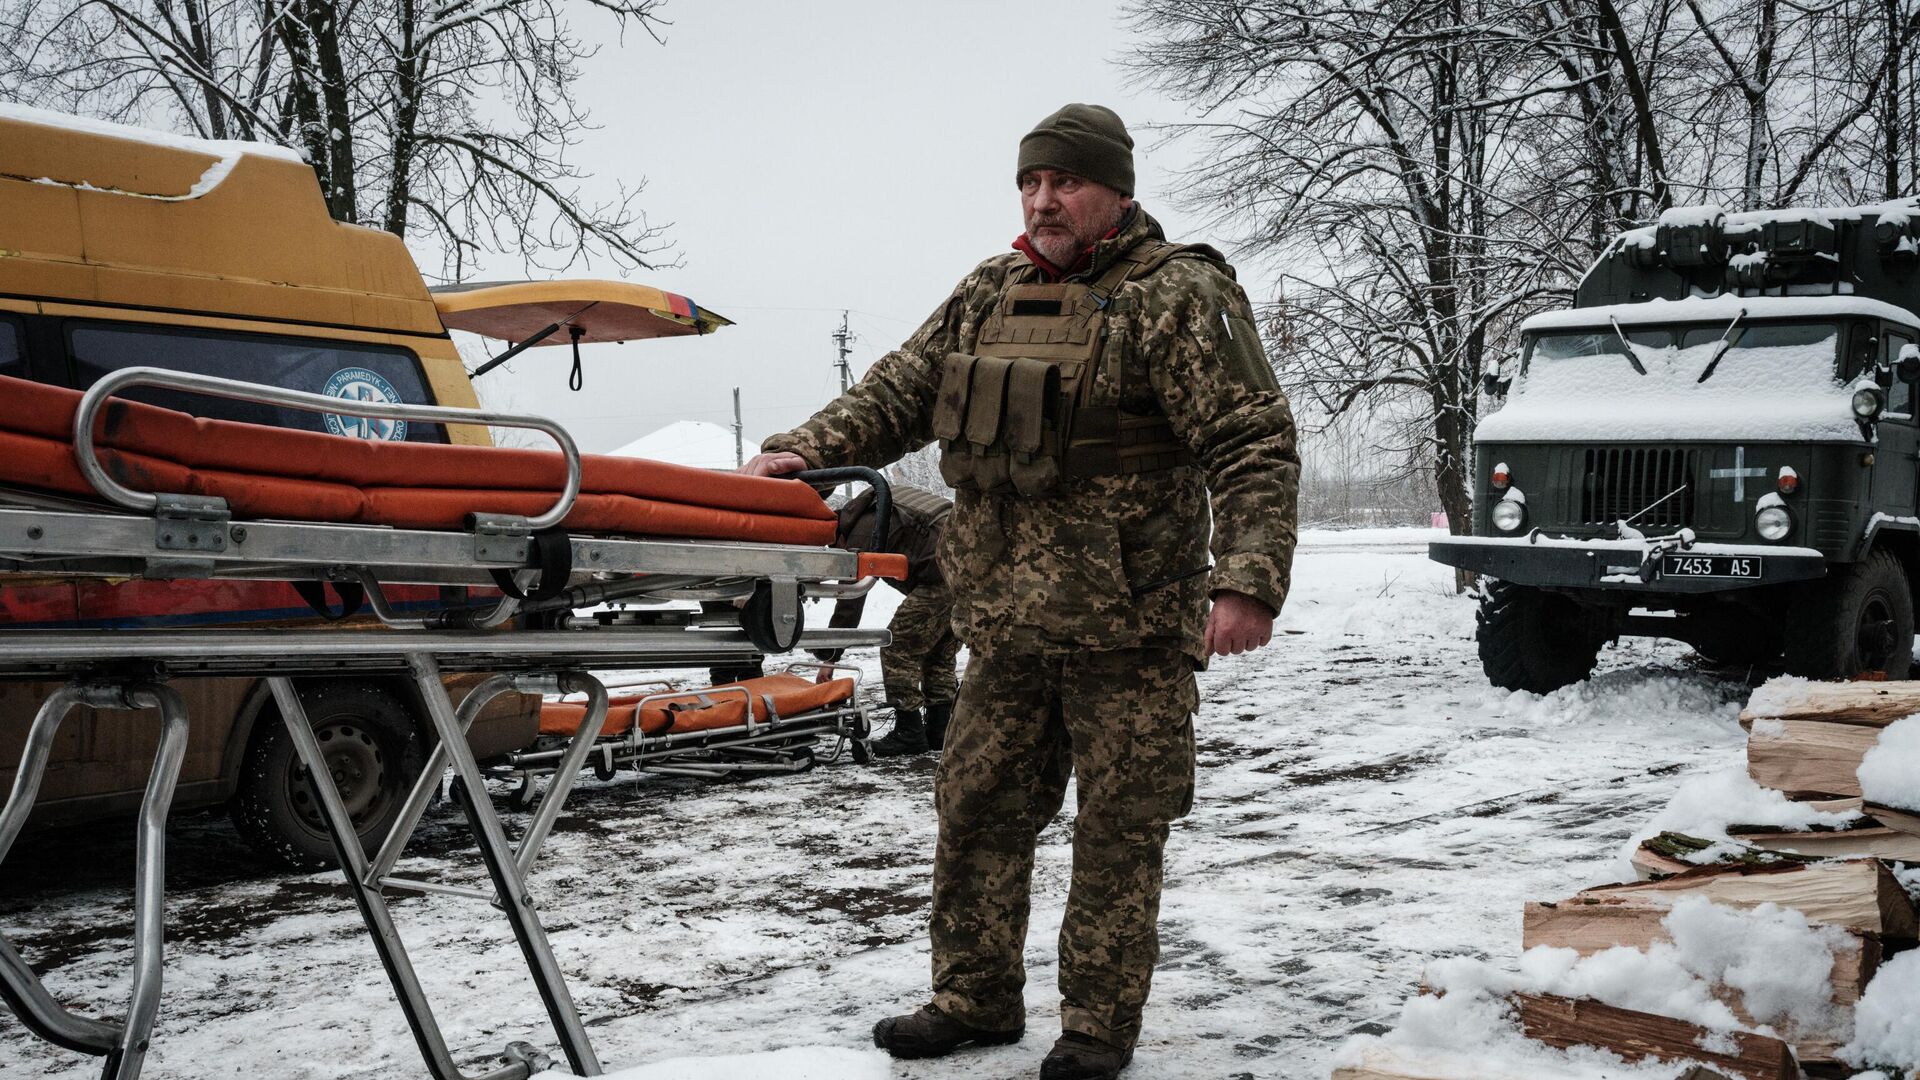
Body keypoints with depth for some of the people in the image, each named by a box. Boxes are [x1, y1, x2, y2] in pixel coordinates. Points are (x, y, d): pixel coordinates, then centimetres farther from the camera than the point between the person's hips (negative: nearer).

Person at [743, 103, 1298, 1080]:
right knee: (977, 807, 12)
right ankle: (975, 999, 27)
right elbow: (898, 392, 18)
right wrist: (802, 450, 2)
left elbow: (1253, 442, -13)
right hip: (1008, 624, 6)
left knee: (1118, 827, 3)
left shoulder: (1177, 295, -7)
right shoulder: (988, 294, 13)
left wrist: (1248, 582, -24)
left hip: (1130, 631, -6)